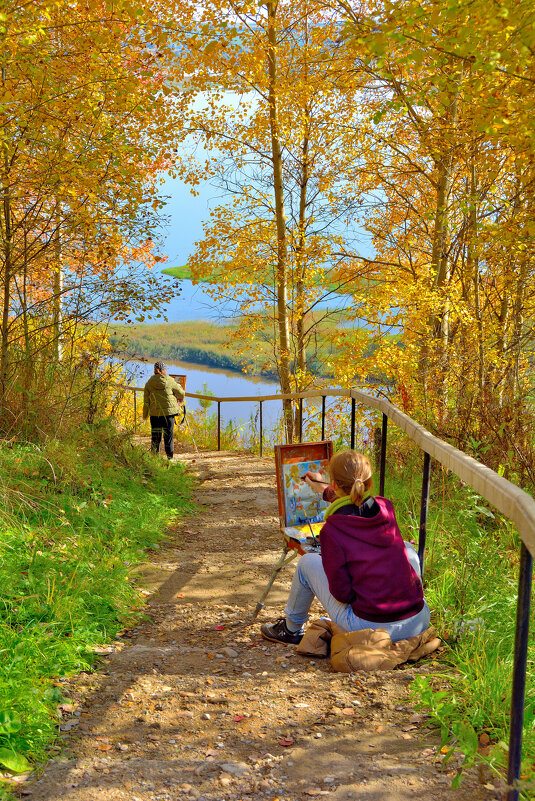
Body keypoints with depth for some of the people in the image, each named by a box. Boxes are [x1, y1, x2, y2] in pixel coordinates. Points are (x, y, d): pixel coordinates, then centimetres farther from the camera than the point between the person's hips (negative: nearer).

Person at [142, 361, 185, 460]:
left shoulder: (149, 383, 1)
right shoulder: (170, 381, -5)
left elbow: (146, 401, 3)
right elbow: (181, 393, 7)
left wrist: (145, 415, 12)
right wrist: (180, 399, 29)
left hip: (154, 414, 2)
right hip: (169, 412, -2)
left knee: (155, 437, 10)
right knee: (168, 436, 4)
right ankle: (170, 457, 6)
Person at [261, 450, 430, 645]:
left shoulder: (332, 530, -15)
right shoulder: (386, 507, 1)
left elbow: (342, 593, -10)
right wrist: (325, 490, 41)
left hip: (371, 630, -4)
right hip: (419, 623, 4)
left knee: (308, 562, 13)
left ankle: (291, 630, 34)